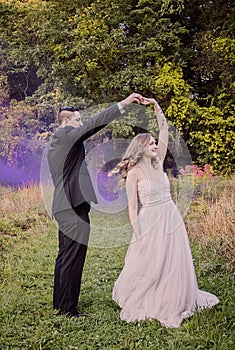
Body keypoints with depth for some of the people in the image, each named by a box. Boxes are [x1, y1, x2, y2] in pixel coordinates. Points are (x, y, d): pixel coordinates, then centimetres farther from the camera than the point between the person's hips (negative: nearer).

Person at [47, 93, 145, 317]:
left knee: (65, 257, 17)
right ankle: (68, 308, 1)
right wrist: (122, 104, -20)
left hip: (65, 206, 11)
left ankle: (60, 302, 26)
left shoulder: (55, 142, 20)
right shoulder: (65, 135, -10)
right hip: (74, 206, -11)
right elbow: (93, 124, -19)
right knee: (73, 259, -6)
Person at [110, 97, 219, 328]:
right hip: (151, 222, -6)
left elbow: (164, 132, 5)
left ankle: (172, 304, 29)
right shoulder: (133, 173, -9)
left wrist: (156, 107, -2)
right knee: (148, 267, 3)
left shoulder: (158, 163, 5)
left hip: (172, 219, 6)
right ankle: (136, 302, 27)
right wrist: (137, 237, -14)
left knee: (174, 265, 12)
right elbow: (132, 207, -10)